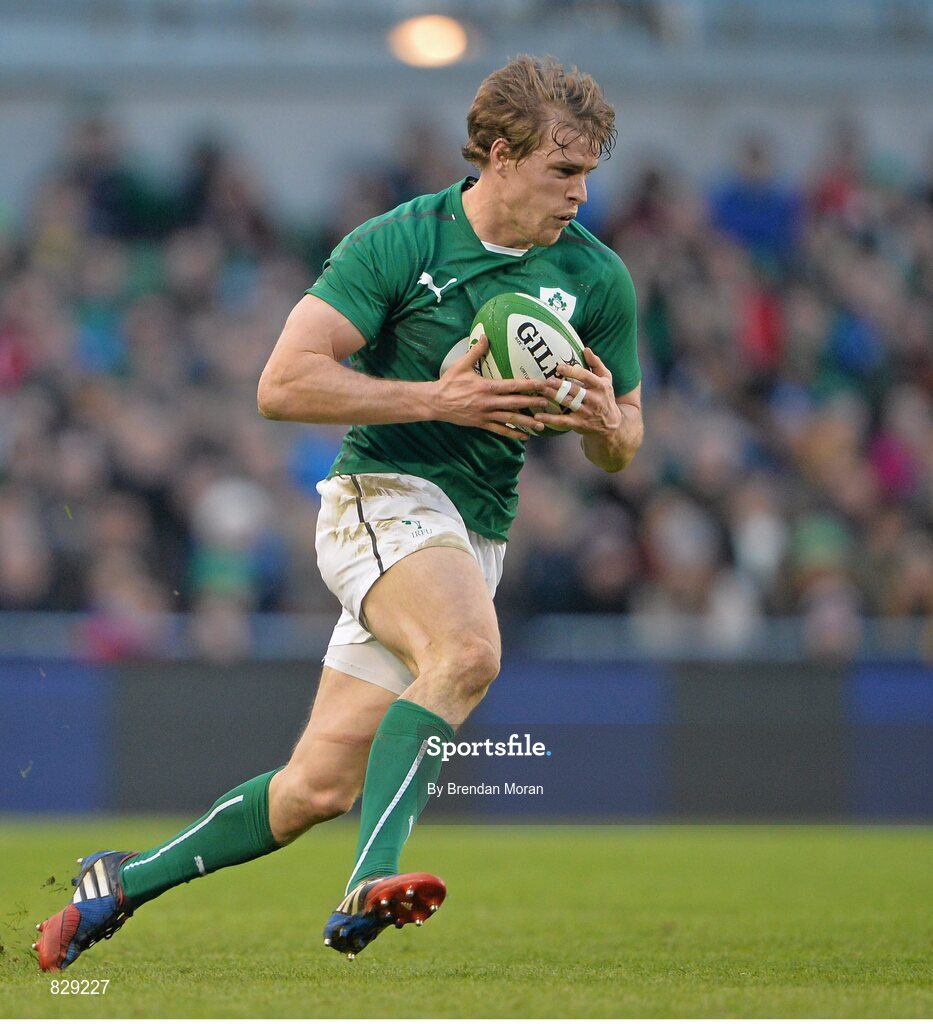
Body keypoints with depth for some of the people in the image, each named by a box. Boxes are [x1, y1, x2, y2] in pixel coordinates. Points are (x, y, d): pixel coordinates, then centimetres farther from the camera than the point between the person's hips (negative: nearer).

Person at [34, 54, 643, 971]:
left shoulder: (597, 280, 4)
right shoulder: (396, 243, -8)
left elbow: (620, 450, 13)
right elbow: (284, 384, -14)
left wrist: (603, 422, -12)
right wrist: (438, 397, -21)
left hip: (476, 538, 5)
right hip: (384, 492, -5)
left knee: (319, 786, 0)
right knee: (467, 651, -36)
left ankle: (127, 882, 18)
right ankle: (370, 884, -41)